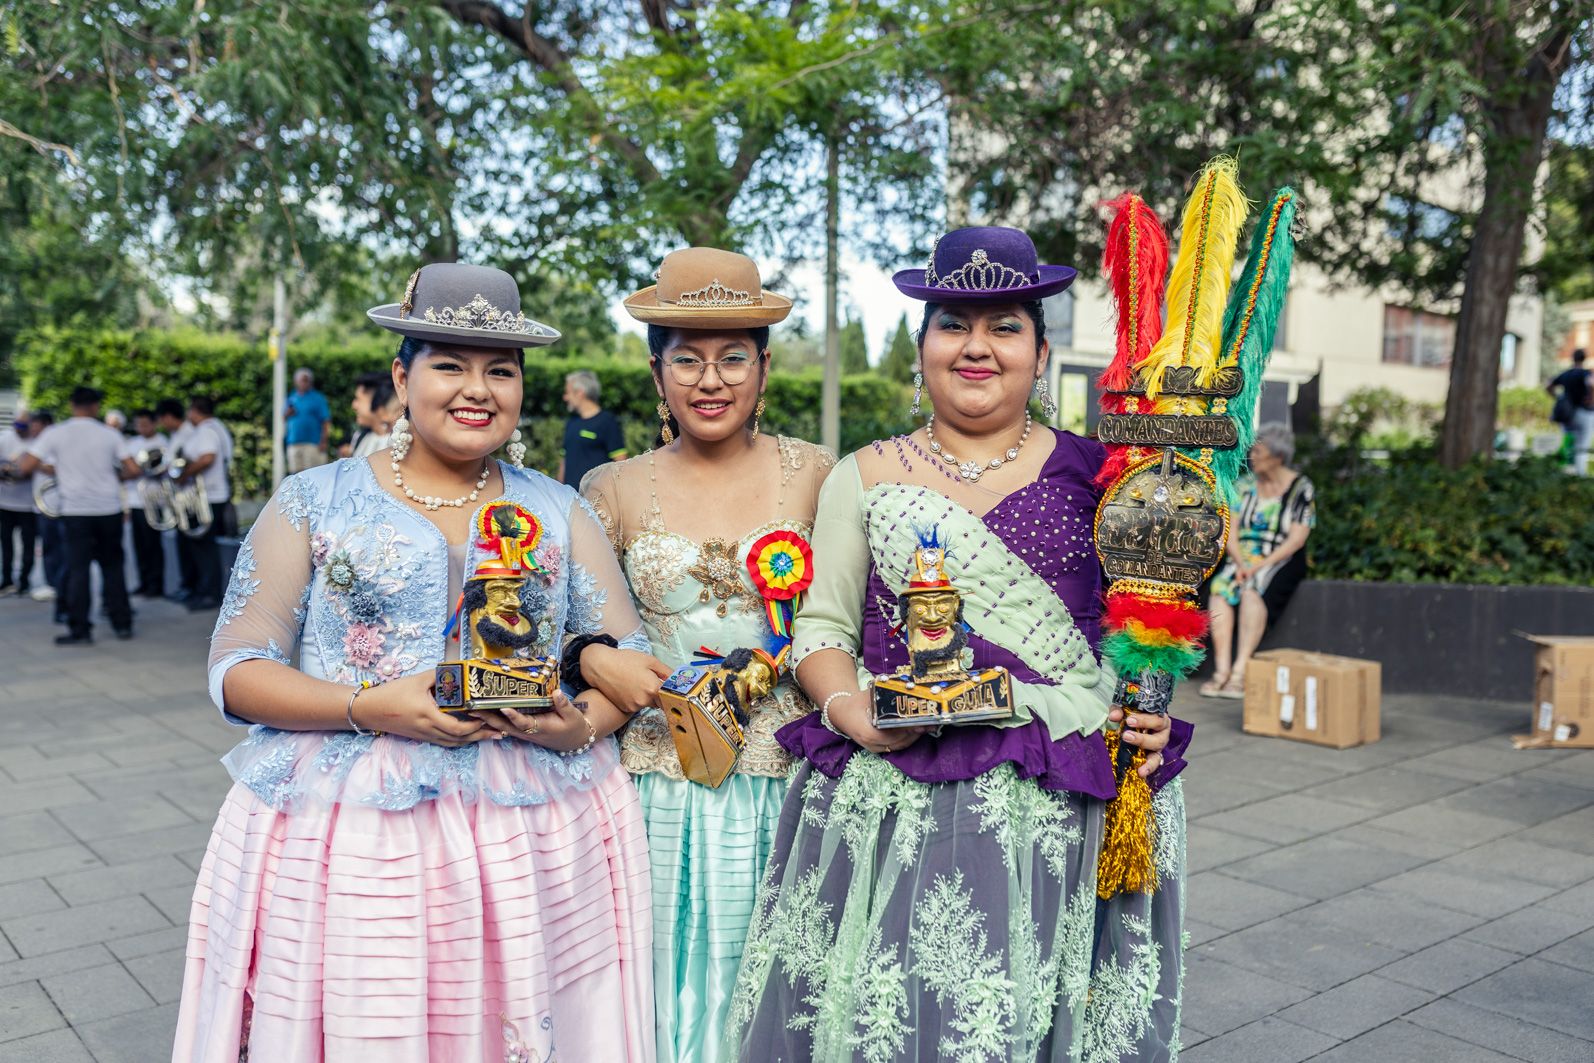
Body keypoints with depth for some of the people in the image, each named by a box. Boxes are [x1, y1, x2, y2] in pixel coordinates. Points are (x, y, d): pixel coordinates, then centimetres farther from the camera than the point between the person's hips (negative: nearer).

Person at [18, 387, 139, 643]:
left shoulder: (55, 434, -2)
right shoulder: (110, 434, -1)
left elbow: (25, 467, -5)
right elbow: (133, 469, -2)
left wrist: (50, 468, 14)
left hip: (75, 510, -1)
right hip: (109, 509, 1)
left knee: (78, 569, 2)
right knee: (112, 566, 11)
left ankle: (80, 630, -1)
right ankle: (122, 624, 13)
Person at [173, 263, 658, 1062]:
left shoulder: (559, 512, 11)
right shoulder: (314, 503, 6)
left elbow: (627, 656, 9)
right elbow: (237, 669, 1)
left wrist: (581, 727, -13)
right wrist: (366, 708, -16)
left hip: (537, 839, 2)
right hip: (344, 838, -1)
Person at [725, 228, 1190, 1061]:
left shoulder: (1090, 474, 7)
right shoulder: (866, 478, 8)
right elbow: (822, 625, 6)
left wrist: (1146, 716, -5)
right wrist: (852, 710, -12)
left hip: (1058, 799, 0)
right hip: (894, 796, 0)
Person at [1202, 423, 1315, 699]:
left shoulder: (1300, 488, -1)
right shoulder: (1245, 486, 12)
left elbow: (1296, 539, -9)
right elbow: (1230, 533, 7)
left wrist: (1260, 566, -19)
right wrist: (1241, 563, -12)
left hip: (1281, 561, -4)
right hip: (1242, 558, 4)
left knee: (1253, 590, -35)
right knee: (1220, 588, -28)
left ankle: (1240, 671, -37)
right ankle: (1222, 669, -32)